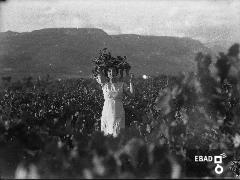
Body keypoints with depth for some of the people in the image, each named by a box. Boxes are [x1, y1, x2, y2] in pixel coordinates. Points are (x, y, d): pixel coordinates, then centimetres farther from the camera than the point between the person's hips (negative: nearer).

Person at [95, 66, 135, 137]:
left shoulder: (122, 84, 2)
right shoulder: (104, 84, 1)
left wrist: (130, 81, -7)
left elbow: (132, 94, -2)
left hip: (118, 112, 0)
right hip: (107, 112, 0)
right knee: (106, 134, 4)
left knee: (117, 135, 1)